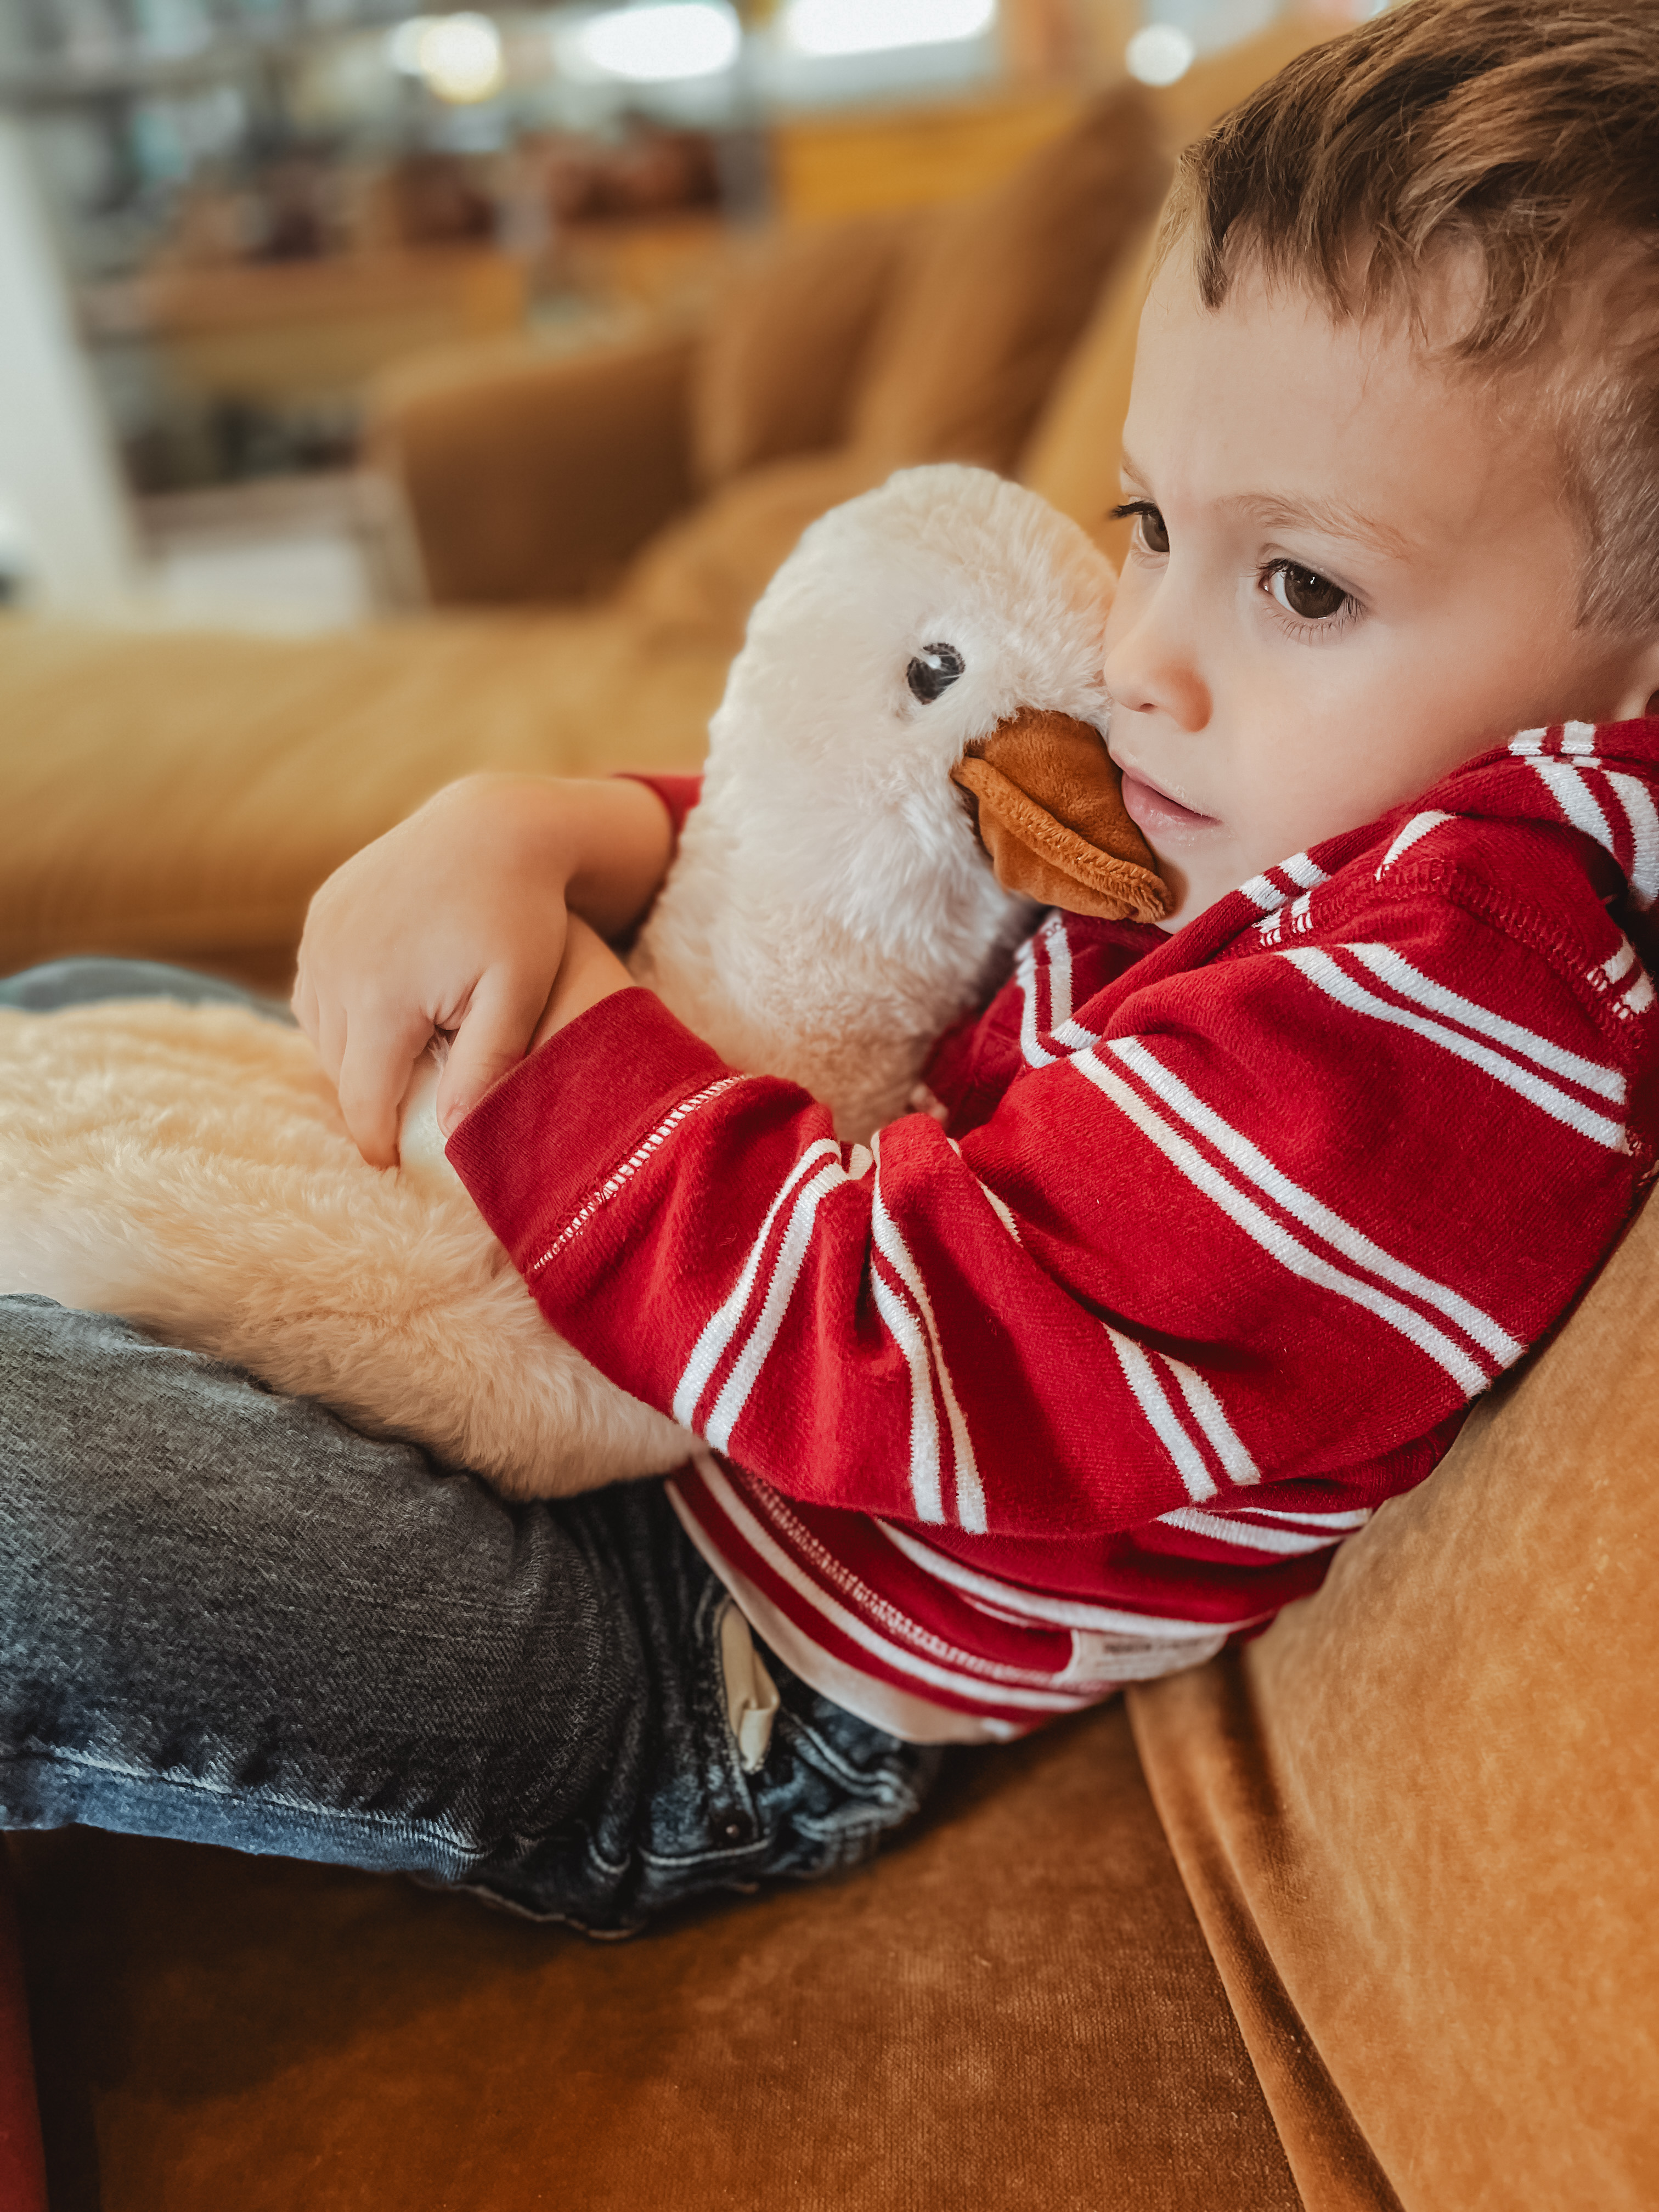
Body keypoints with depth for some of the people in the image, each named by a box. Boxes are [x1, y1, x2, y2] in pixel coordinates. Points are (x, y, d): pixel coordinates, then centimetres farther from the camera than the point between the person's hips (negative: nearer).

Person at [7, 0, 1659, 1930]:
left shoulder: (1448, 1025, -27)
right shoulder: (1275, 786, 3)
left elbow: (910, 1351, -32)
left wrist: (538, 1001, -21)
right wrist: (523, 831, -11)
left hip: (725, 1698, -8)